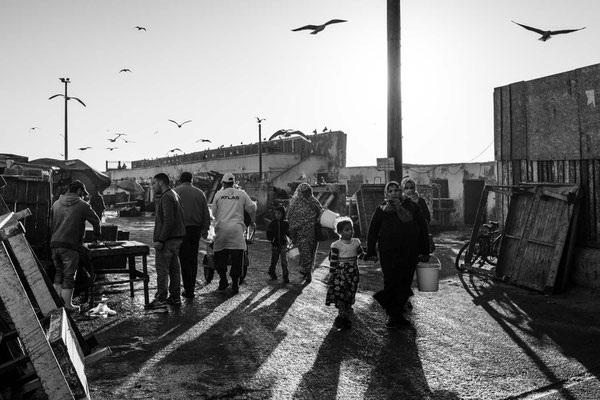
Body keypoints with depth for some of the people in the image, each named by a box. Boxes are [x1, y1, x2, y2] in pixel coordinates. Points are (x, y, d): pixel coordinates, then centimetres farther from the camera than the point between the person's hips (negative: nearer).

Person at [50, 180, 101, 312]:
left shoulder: (56, 204, 12)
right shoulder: (82, 205, -4)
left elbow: (52, 223, 19)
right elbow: (96, 221, 1)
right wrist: (96, 235, 19)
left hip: (54, 243, 6)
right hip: (70, 245, -5)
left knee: (59, 273, 18)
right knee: (68, 276, 2)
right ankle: (67, 305, 8)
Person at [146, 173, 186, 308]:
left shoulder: (167, 197, -14)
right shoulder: (174, 195, 18)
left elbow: (168, 221, -23)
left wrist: (160, 240, -22)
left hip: (167, 240, -10)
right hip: (177, 237, 10)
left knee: (162, 269, -4)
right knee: (174, 268, 12)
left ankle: (161, 298, 0)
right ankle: (175, 297, 19)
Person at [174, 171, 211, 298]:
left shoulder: (175, 192, -2)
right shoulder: (200, 193, 8)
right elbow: (206, 214, 8)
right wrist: (205, 229, 14)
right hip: (196, 229, 4)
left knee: (185, 259, 0)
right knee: (193, 259, 14)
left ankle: (188, 290, 0)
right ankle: (191, 286, 21)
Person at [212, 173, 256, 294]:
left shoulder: (218, 194, 8)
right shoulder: (242, 194, 8)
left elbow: (214, 212, 13)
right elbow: (251, 208, 12)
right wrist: (252, 220, 30)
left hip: (221, 229, 1)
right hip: (237, 229, 0)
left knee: (220, 257, 14)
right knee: (237, 260, 2)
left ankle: (223, 281, 16)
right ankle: (235, 285, 3)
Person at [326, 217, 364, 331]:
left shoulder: (356, 242, 4)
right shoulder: (337, 245, -9)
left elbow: (361, 254, 17)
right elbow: (333, 261, -7)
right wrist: (331, 275, -6)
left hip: (353, 274, 5)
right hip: (340, 274, -5)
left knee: (349, 296, 11)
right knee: (340, 296, -9)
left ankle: (345, 317, 27)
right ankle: (342, 316, 1)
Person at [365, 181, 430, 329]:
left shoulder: (411, 206, 9)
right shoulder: (381, 210, 7)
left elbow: (423, 229, 11)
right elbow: (372, 231, 11)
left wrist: (425, 251, 7)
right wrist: (371, 252, 5)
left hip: (410, 252, 2)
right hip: (388, 252, -1)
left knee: (405, 284, 4)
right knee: (391, 283, -5)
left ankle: (396, 314, 19)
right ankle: (392, 315, 11)